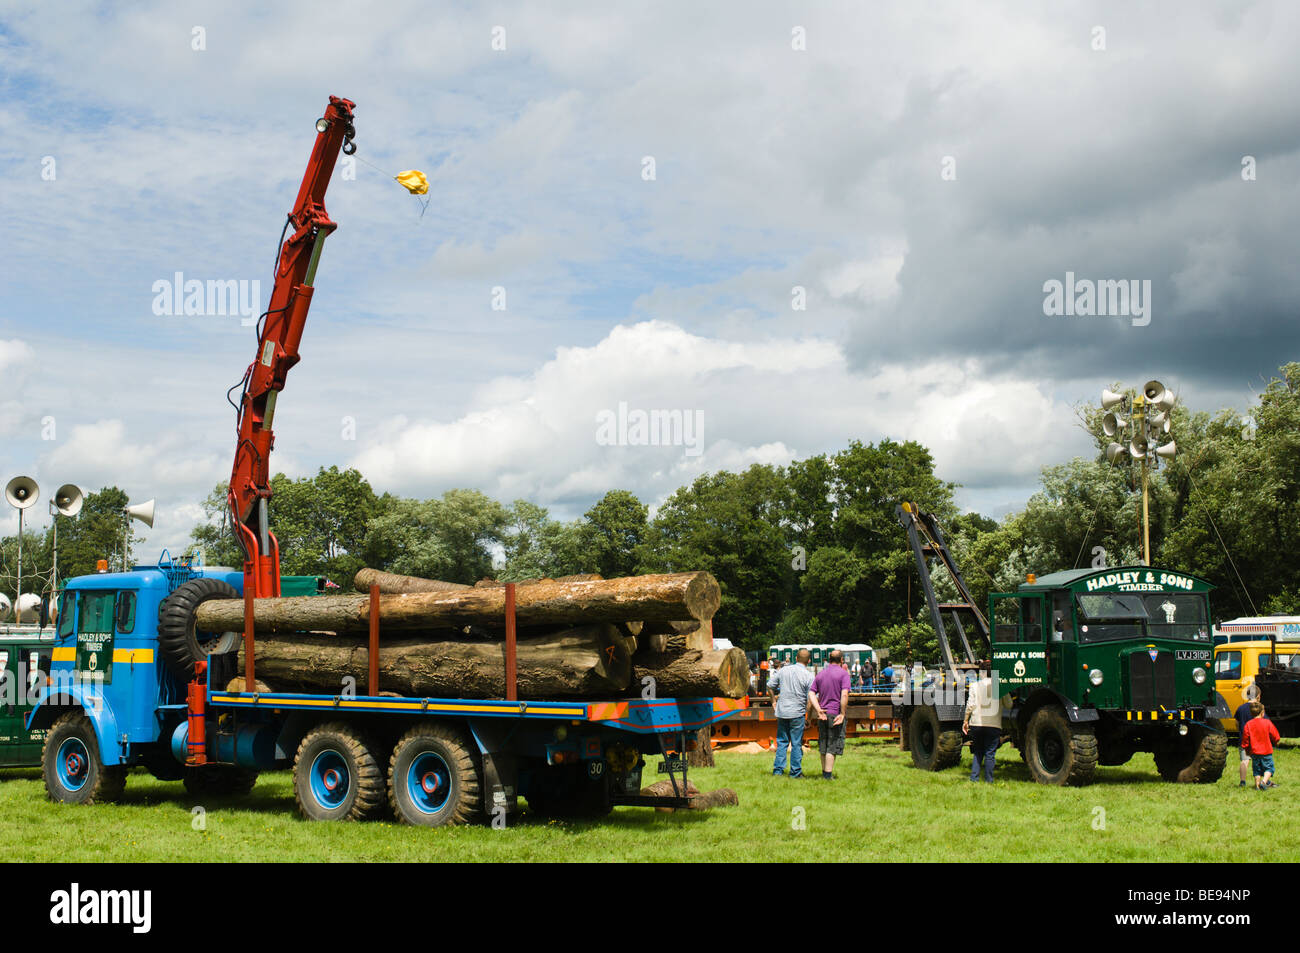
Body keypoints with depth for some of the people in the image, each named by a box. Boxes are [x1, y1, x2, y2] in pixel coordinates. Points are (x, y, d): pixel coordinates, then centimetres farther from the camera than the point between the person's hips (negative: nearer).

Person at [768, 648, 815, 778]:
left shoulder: (783, 670, 2)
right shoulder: (808, 676, -9)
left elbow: (770, 686, 7)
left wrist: (773, 701, 18)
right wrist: (808, 714, -1)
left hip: (782, 711, 4)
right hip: (797, 713, -3)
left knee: (781, 741, 13)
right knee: (796, 743, 5)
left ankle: (778, 769, 13)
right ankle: (795, 772, 9)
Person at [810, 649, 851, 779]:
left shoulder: (820, 674, 12)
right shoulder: (843, 673, -6)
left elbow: (811, 694, 5)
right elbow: (844, 695, -18)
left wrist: (818, 710, -3)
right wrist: (843, 713, -14)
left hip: (823, 715, 6)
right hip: (836, 714, -6)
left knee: (823, 745, 14)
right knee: (833, 747, -2)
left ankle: (825, 772, 23)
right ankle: (828, 775, -3)